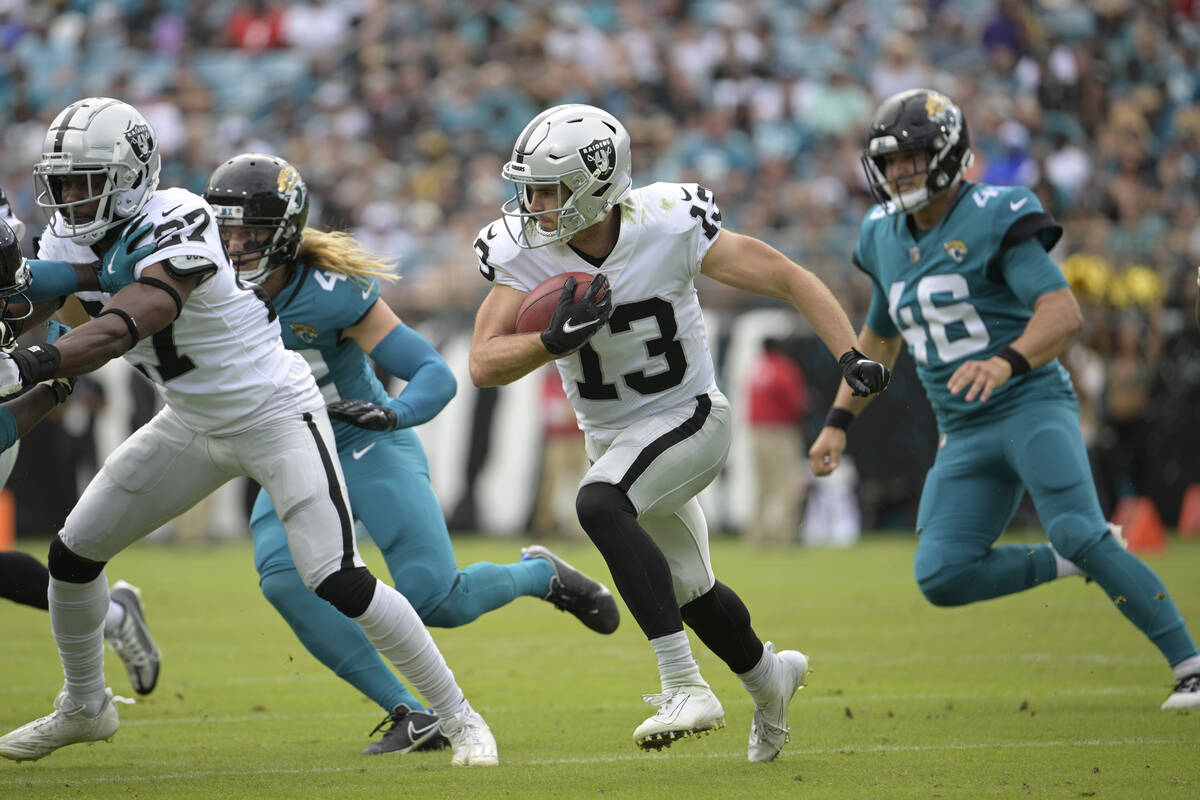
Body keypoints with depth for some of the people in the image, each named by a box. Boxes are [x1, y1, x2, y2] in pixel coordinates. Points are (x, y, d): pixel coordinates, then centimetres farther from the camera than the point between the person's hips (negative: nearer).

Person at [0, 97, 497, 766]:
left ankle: (458, 716, -5)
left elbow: (121, 329, -42)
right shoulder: (75, 236, -3)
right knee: (74, 555, 7)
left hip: (275, 415, -8)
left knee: (339, 583, -19)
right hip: (193, 426, 8)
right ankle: (85, 708, 31)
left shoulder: (176, 227, -29)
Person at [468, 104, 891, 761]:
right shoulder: (522, 249, -15)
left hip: (687, 418, -5)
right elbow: (484, 364, -18)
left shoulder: (670, 226, -23)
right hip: (610, 436, 5)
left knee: (599, 505, -33)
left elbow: (789, 280, -17)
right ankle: (767, 675, 51)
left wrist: (850, 357, -28)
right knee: (688, 590, 19)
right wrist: (554, 341, -38)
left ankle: (686, 689, -32)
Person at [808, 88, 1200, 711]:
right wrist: (839, 421, 23)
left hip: (1033, 405, -6)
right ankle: (1077, 562, 7)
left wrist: (1007, 362, -40)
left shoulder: (994, 219, -10)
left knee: (1078, 534, -26)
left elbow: (1064, 312, -23)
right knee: (941, 577, -12)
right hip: (964, 436, 7)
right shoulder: (886, 238, 12)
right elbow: (877, 339, 29)